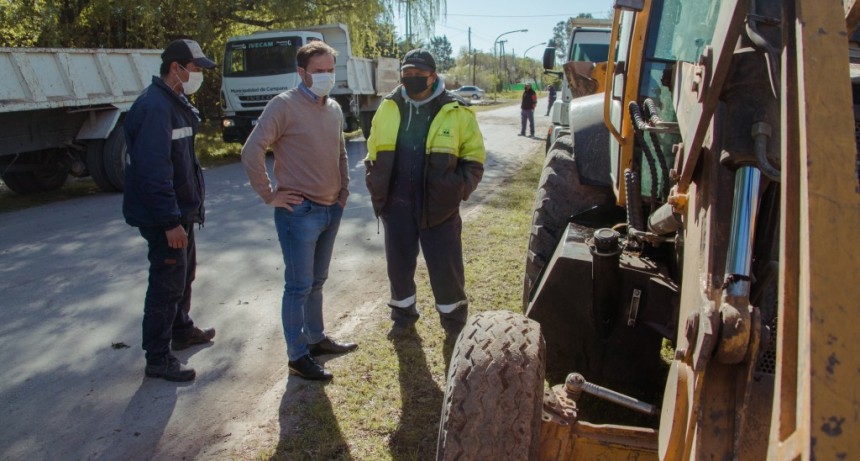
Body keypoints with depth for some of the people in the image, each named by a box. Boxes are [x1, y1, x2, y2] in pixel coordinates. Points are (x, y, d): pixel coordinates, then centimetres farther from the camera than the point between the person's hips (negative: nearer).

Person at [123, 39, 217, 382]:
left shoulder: (175, 103, 12)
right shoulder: (155, 106, -21)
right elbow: (154, 170, -26)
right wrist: (170, 221, -26)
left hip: (181, 210, 11)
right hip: (164, 216, -10)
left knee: (184, 273, 23)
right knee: (167, 283, -3)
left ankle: (182, 330, 41)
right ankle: (157, 359, 9)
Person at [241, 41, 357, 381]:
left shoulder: (334, 109, 11)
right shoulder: (284, 105, -12)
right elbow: (251, 152, -17)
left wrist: (344, 191, 14)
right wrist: (270, 195, -14)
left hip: (331, 210, 7)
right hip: (299, 212, -7)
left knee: (316, 282, 19)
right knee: (299, 286, 0)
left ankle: (316, 338, 34)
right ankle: (297, 357, 12)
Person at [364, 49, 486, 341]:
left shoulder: (456, 111, -5)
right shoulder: (389, 108, 5)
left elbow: (474, 156, -1)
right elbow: (373, 153, 14)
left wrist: (459, 187, -12)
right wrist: (376, 187, 6)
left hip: (439, 205, -3)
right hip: (396, 203, 3)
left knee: (445, 265, 6)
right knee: (398, 262, 14)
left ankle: (454, 319, 28)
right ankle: (404, 311, 38)